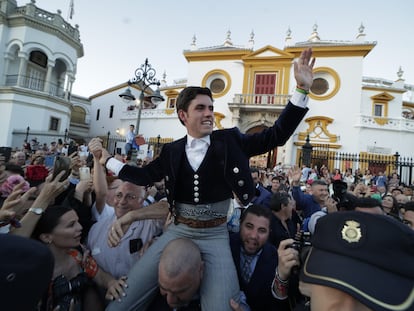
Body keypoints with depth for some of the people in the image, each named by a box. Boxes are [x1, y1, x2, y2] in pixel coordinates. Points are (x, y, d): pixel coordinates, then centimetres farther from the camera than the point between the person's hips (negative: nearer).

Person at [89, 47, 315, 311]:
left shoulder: (230, 140, -2)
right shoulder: (172, 151, 3)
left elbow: (276, 136, -4)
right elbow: (145, 176, 14)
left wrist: (302, 89, -11)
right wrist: (107, 159, 13)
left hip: (215, 236, -1)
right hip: (177, 231, 2)